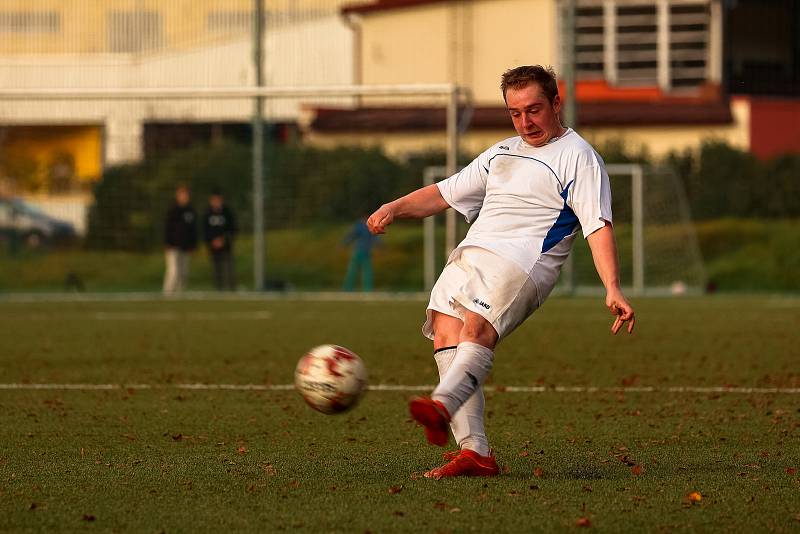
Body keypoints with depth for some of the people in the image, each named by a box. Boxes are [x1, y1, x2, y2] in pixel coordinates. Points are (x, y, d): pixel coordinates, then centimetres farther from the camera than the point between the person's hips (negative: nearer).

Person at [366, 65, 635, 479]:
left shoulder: (577, 157, 5)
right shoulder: (501, 153, 29)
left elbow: (598, 227, -6)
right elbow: (444, 193, 33)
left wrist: (613, 290, -19)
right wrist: (395, 208, 14)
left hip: (521, 262, -7)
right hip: (468, 256, 7)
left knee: (477, 326, -32)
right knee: (446, 332, -15)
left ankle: (442, 406, -58)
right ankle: (474, 452, -22)